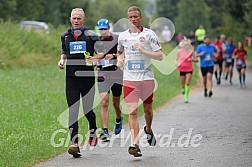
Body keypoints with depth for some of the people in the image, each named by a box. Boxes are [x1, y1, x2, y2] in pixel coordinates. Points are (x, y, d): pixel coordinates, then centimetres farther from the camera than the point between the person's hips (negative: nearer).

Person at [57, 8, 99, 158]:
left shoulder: (91, 35, 1)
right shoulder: (65, 36, 12)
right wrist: (62, 60, 10)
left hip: (88, 77, -2)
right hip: (71, 77, 2)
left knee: (88, 110, 5)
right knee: (73, 111, -7)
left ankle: (93, 130, 38)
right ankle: (75, 144, -11)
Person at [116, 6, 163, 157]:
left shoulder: (149, 34, -4)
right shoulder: (123, 36, 7)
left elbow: (160, 56, -7)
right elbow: (120, 52, 26)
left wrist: (143, 51, -19)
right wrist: (120, 60, 4)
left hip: (147, 77, -1)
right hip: (129, 79, 1)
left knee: (148, 109, 14)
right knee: (133, 111, -9)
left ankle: (148, 130, 44)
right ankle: (135, 144, -12)